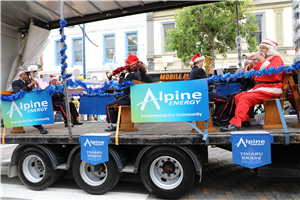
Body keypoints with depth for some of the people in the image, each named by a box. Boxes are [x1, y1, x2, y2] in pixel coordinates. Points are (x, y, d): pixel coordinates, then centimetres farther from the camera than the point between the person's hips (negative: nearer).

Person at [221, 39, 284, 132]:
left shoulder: (276, 58, 0)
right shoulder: (261, 61, 24)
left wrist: (261, 59, -18)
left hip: (270, 89, -9)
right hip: (258, 88, 9)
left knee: (245, 98, -27)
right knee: (238, 97, -2)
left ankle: (235, 123, -32)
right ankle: (245, 119, 1)